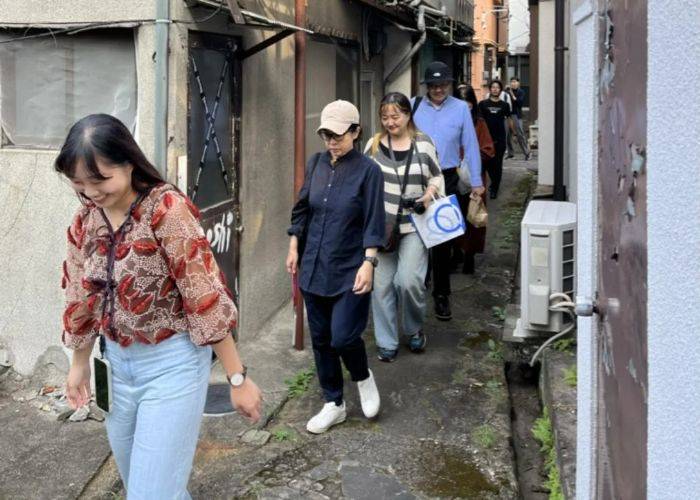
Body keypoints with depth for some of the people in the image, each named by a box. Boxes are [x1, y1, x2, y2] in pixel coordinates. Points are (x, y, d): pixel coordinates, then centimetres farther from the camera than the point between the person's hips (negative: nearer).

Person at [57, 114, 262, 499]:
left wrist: (237, 378, -17)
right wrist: (79, 364, 21)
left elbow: (205, 297, -20)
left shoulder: (166, 209, -20)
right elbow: (82, 297, 13)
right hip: (116, 362, 7)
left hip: (172, 361, -7)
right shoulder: (85, 219, 0)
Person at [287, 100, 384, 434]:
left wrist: (368, 263, -19)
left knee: (343, 337, -9)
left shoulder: (368, 171, -10)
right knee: (320, 338, 11)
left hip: (349, 271, -5)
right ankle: (333, 404, 26)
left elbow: (373, 223, -11)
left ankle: (363, 378, 24)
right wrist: (294, 248, 13)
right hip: (314, 267, 5)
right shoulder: (316, 164, 5)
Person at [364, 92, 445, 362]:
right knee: (381, 283, 4)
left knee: (409, 280, -13)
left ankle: (415, 330, 16)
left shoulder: (424, 144, 1)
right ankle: (386, 342, 19)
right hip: (381, 225, 2)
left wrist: (431, 191, -9)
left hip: (414, 226, -2)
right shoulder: (374, 144, 4)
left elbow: (436, 177, 12)